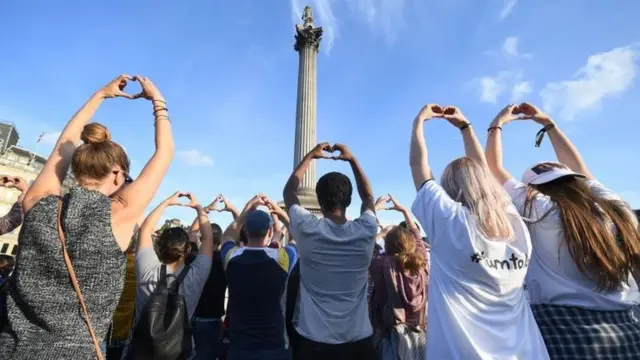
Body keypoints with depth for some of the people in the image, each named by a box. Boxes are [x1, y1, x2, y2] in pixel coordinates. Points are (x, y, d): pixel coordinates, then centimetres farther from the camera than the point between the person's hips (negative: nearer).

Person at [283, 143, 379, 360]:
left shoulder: (307, 230, -17)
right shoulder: (366, 232, -14)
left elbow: (289, 191, 2)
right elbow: (368, 197, 8)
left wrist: (310, 156, 9)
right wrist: (352, 159, 9)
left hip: (315, 342, -1)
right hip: (358, 341, 2)